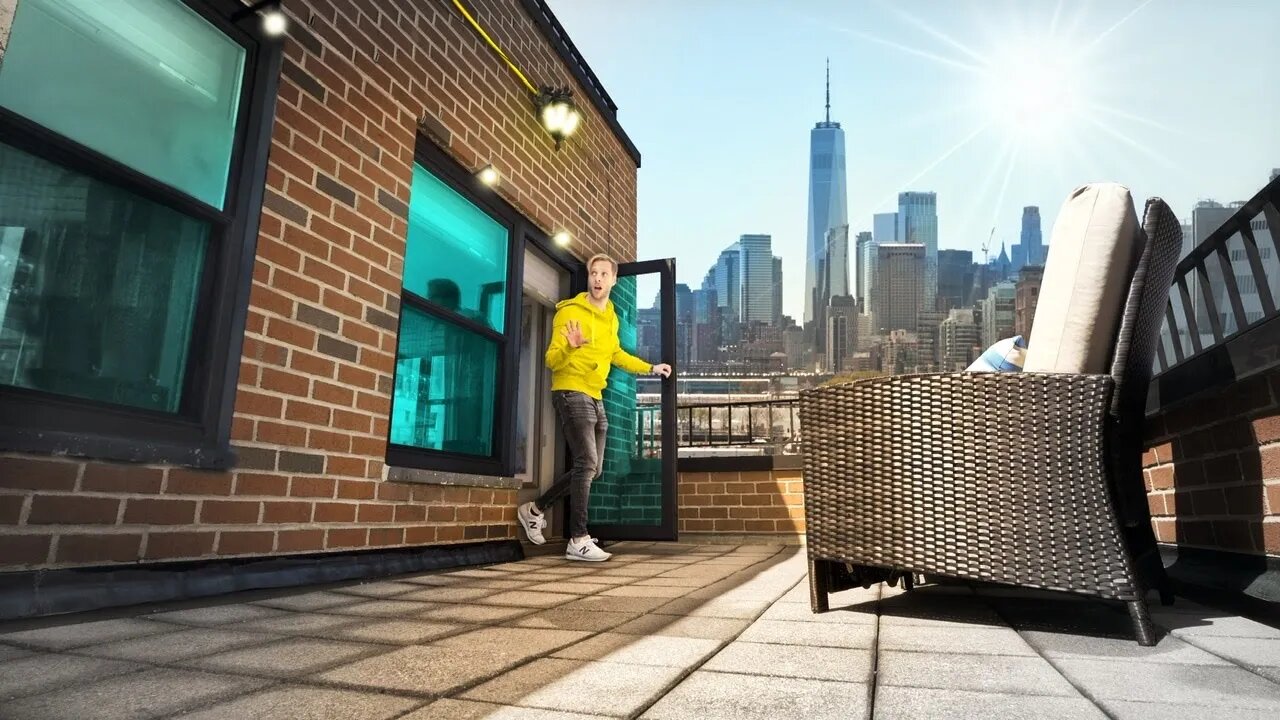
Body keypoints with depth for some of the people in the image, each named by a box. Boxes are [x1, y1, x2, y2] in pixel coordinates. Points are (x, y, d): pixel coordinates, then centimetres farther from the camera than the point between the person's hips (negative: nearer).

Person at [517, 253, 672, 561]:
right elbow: (552, 361, -13)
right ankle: (579, 541, -15)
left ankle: (535, 509, 23)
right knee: (586, 463, -17)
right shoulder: (570, 311, -9)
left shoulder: (611, 317, 14)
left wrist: (650, 368, 31)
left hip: (594, 397, 8)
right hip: (571, 393, -8)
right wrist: (570, 347, -34)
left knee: (592, 469, 10)